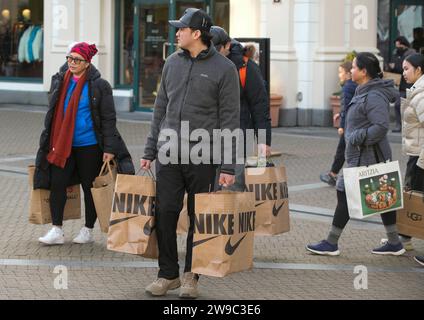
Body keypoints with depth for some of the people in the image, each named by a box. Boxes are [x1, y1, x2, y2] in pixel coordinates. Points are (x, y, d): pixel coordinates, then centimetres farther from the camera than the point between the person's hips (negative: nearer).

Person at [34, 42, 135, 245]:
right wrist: (48, 141, 17)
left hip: (89, 146, -4)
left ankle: (88, 231, 18)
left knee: (89, 187, 6)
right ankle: (56, 231, 4)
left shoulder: (99, 86, -8)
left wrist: (109, 148, -11)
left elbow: (108, 119, -6)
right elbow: (53, 113, 17)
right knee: (56, 184, -2)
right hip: (62, 145, 4)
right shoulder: (59, 81, 7)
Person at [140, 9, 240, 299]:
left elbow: (229, 120, -6)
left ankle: (191, 276, 15)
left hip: (202, 157, -4)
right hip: (169, 153, 4)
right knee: (165, 212, 1)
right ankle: (168, 274, 12)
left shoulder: (224, 68, -5)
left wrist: (228, 167, -11)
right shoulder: (173, 62, 10)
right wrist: (150, 151, 12)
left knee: (199, 218, 4)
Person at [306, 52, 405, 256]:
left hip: (365, 158, -10)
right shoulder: (365, 92, 13)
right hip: (366, 156, 10)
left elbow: (381, 126, -27)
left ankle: (331, 243, 5)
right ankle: (394, 243, 16)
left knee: (345, 194, -3)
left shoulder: (374, 97, -19)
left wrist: (356, 138, -21)